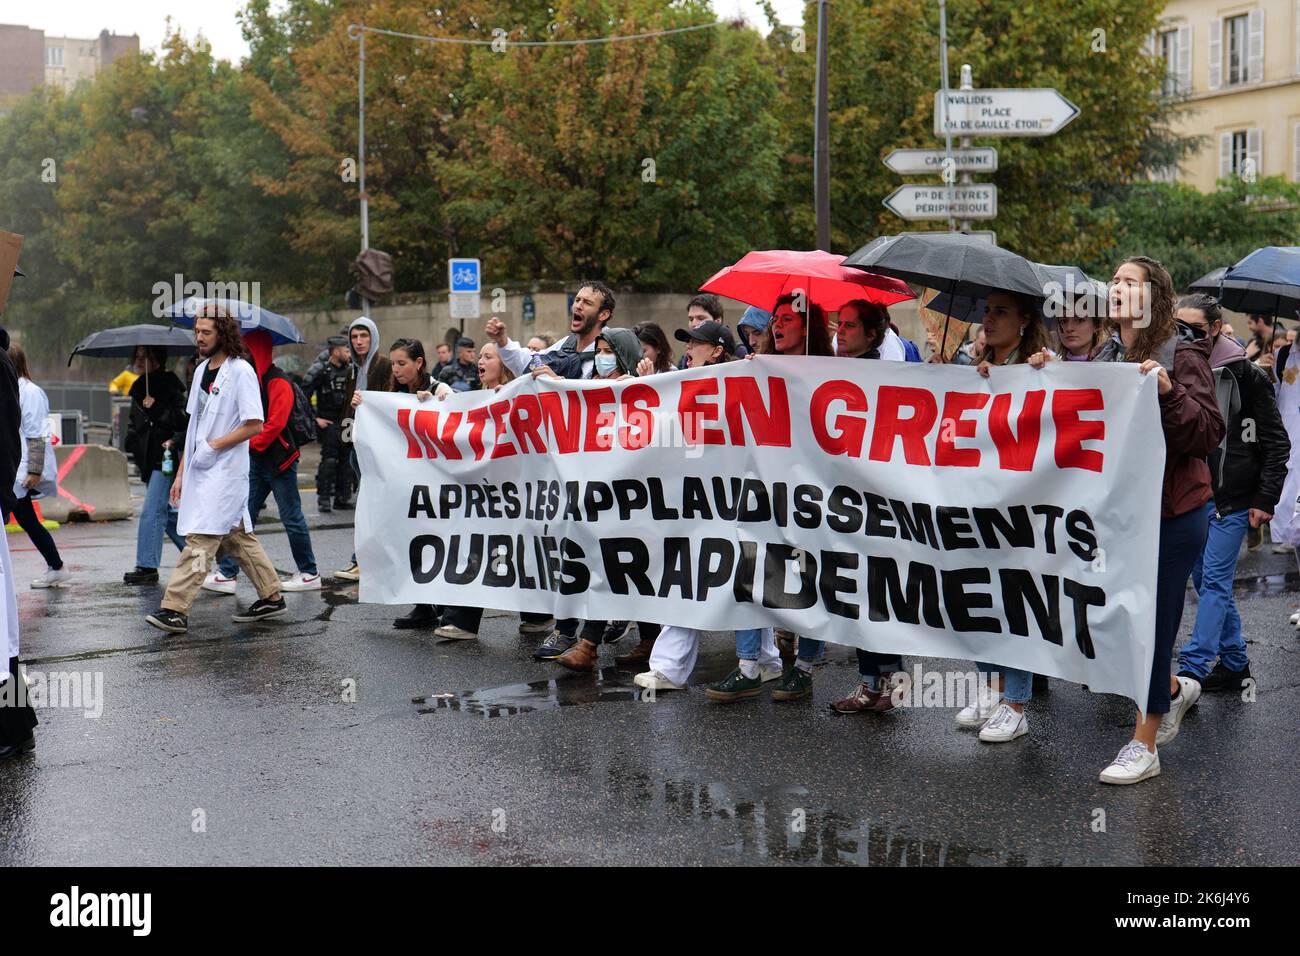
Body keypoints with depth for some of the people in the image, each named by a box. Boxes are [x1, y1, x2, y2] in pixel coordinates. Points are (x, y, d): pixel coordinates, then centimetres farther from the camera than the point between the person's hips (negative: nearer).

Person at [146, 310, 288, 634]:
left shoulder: (241, 371, -10)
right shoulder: (202, 370, 14)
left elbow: (255, 425, -15)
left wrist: (215, 445, -17)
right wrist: (181, 473, 15)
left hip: (225, 470, -9)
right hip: (200, 470, 9)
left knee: (200, 538, -13)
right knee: (238, 537, 13)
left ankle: (175, 609, -16)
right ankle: (272, 598, 21)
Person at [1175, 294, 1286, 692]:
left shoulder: (1245, 374, -9)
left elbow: (1277, 443, -5)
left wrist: (1265, 499, -9)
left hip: (1230, 498, -6)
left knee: (1215, 582, -5)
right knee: (1205, 580, 12)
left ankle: (1191, 670, -7)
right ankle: (1234, 663, 24)